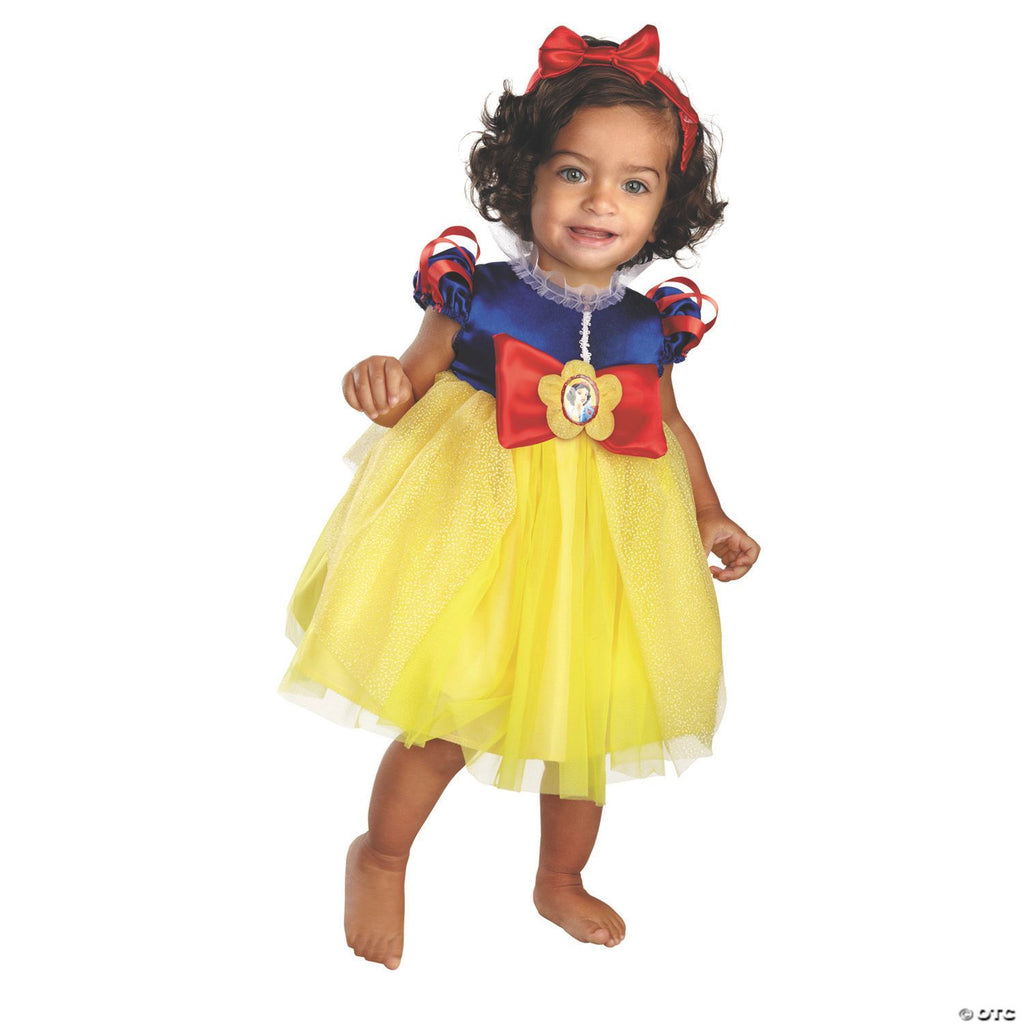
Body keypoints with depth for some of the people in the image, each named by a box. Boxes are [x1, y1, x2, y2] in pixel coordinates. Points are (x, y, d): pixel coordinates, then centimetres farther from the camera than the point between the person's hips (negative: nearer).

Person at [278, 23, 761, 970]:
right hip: (477, 531, -3)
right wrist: (382, 384, -27)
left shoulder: (649, 325, -1)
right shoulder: (478, 296, -11)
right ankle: (381, 858, 31)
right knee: (446, 719, -1)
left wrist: (709, 514, 8)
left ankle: (561, 881, 43)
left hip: (600, 547, 4)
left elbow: (668, 427, 13)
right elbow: (415, 386, -4)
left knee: (588, 721, 15)